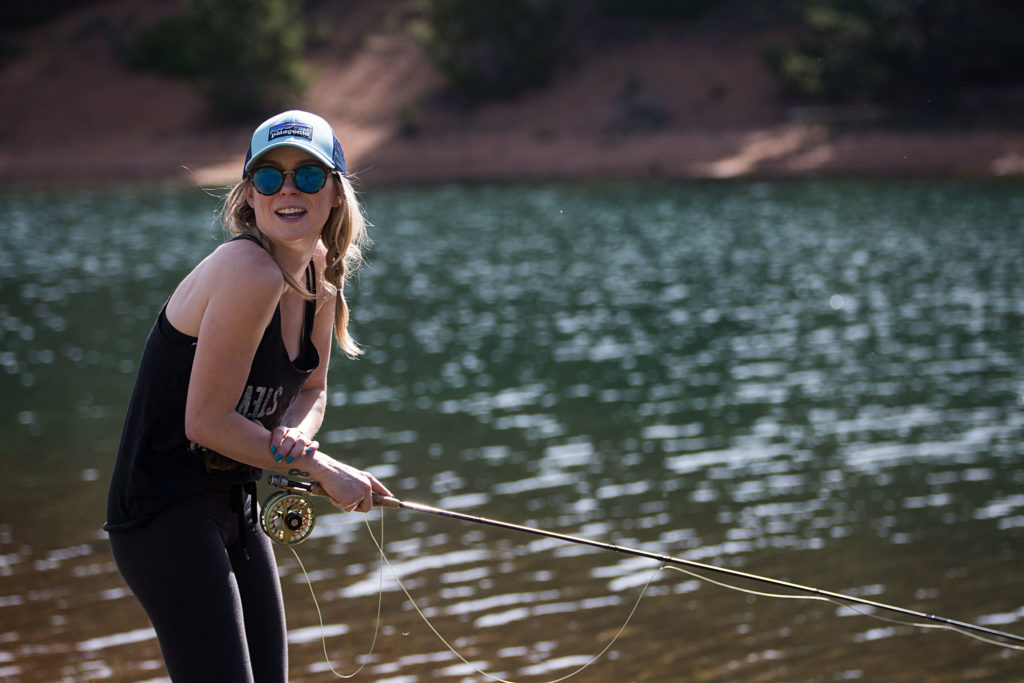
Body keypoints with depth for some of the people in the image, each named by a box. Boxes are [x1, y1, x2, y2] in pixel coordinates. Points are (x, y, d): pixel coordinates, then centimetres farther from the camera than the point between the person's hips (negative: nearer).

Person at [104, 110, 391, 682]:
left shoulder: (320, 270, 4)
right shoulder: (250, 272, -23)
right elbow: (207, 422, -21)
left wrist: (291, 436, -10)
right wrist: (319, 466, -11)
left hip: (234, 506, 9)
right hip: (166, 512, -9)